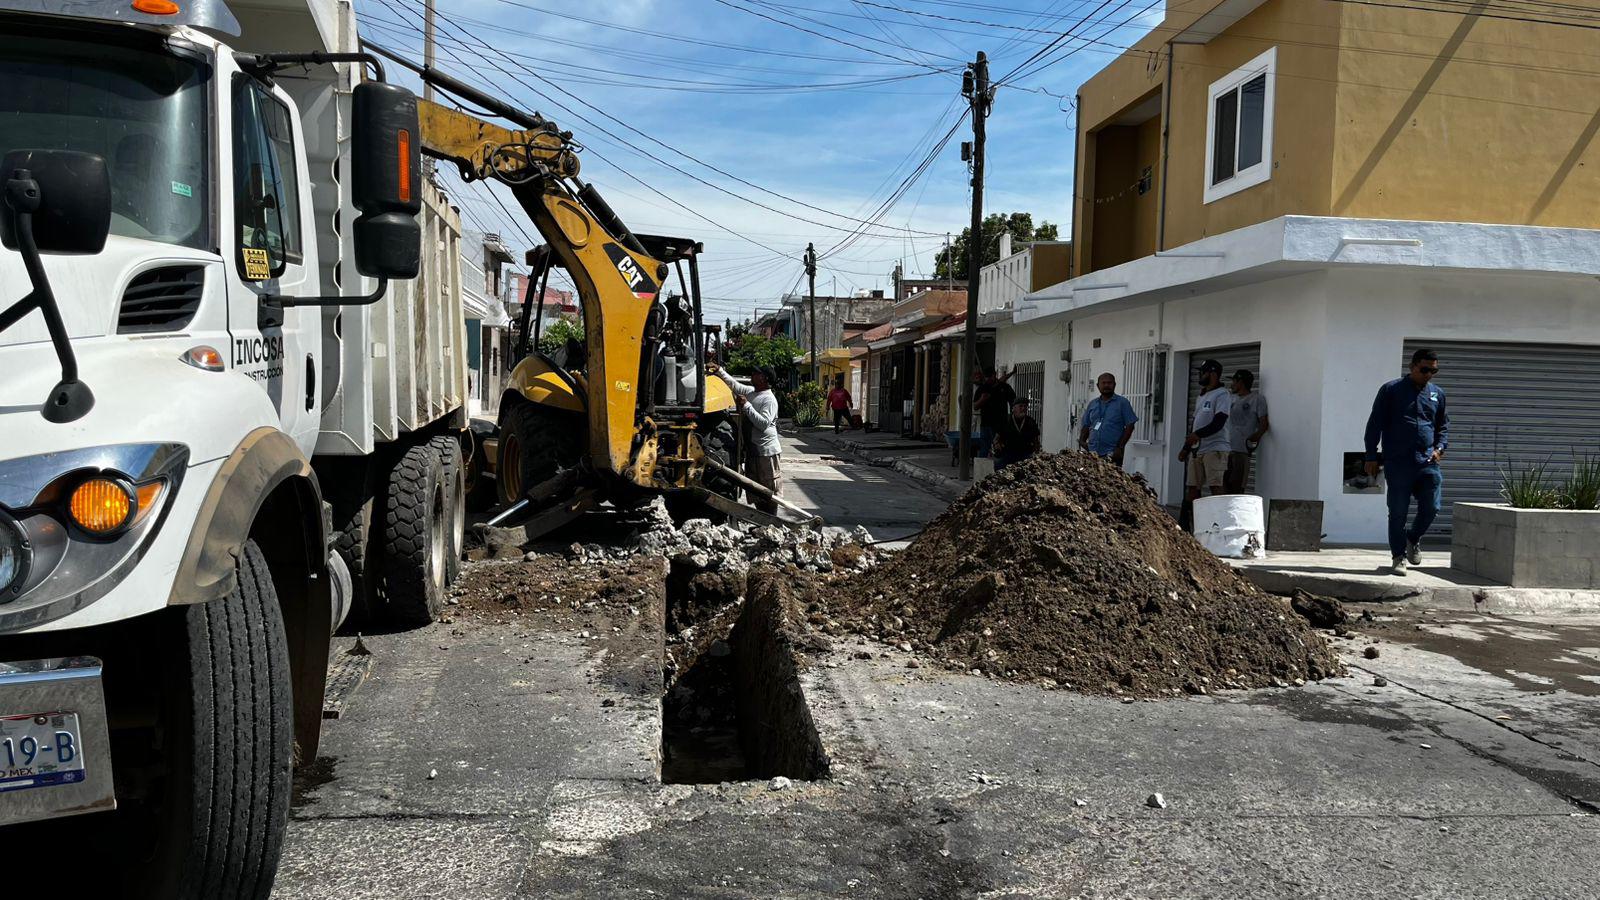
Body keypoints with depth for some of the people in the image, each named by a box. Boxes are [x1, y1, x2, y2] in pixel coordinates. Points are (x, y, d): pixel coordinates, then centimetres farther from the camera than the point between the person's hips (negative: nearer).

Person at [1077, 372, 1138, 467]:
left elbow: (1130, 426, -3)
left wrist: (1120, 447, -10)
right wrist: (1082, 441, 0)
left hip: (1112, 454, -4)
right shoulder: (1092, 404, 15)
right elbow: (1086, 426, 19)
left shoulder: (1122, 402, 1)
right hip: (1092, 453, 4)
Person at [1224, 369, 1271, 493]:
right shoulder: (1231, 399, 22)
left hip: (1243, 449, -7)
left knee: (1237, 487, -10)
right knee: (1225, 486, 4)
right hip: (1226, 449, 7)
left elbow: (1264, 423, -5)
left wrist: (1257, 435, -24)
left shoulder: (1257, 399, 1)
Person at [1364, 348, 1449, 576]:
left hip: (1428, 463, 4)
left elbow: (1443, 425, 24)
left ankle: (1413, 540, 29)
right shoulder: (1391, 390, 1)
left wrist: (1440, 448, 6)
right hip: (1398, 463, -4)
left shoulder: (1437, 394, 14)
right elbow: (1375, 424, 2)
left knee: (1431, 508, 0)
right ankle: (1399, 557, 11)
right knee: (1398, 512, 0)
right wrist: (1371, 456, -2)